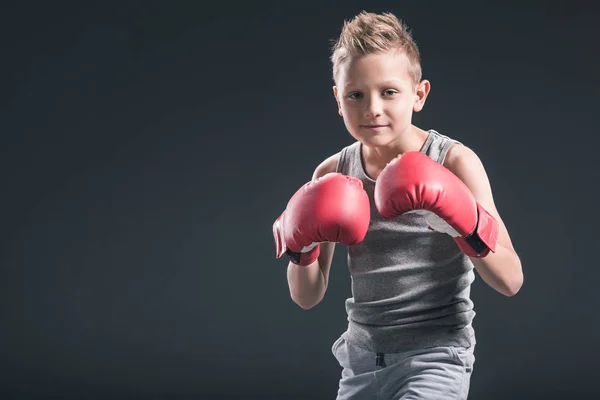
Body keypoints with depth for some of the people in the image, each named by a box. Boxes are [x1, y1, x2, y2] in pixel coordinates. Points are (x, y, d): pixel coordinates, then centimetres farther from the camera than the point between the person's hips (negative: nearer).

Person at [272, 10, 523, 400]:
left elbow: (510, 280, -13)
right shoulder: (333, 175, 0)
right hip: (362, 359, 5)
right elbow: (308, 298, 5)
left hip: (435, 355, -4)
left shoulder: (454, 162, -10)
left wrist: (465, 222, -28)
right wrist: (301, 250, -15)